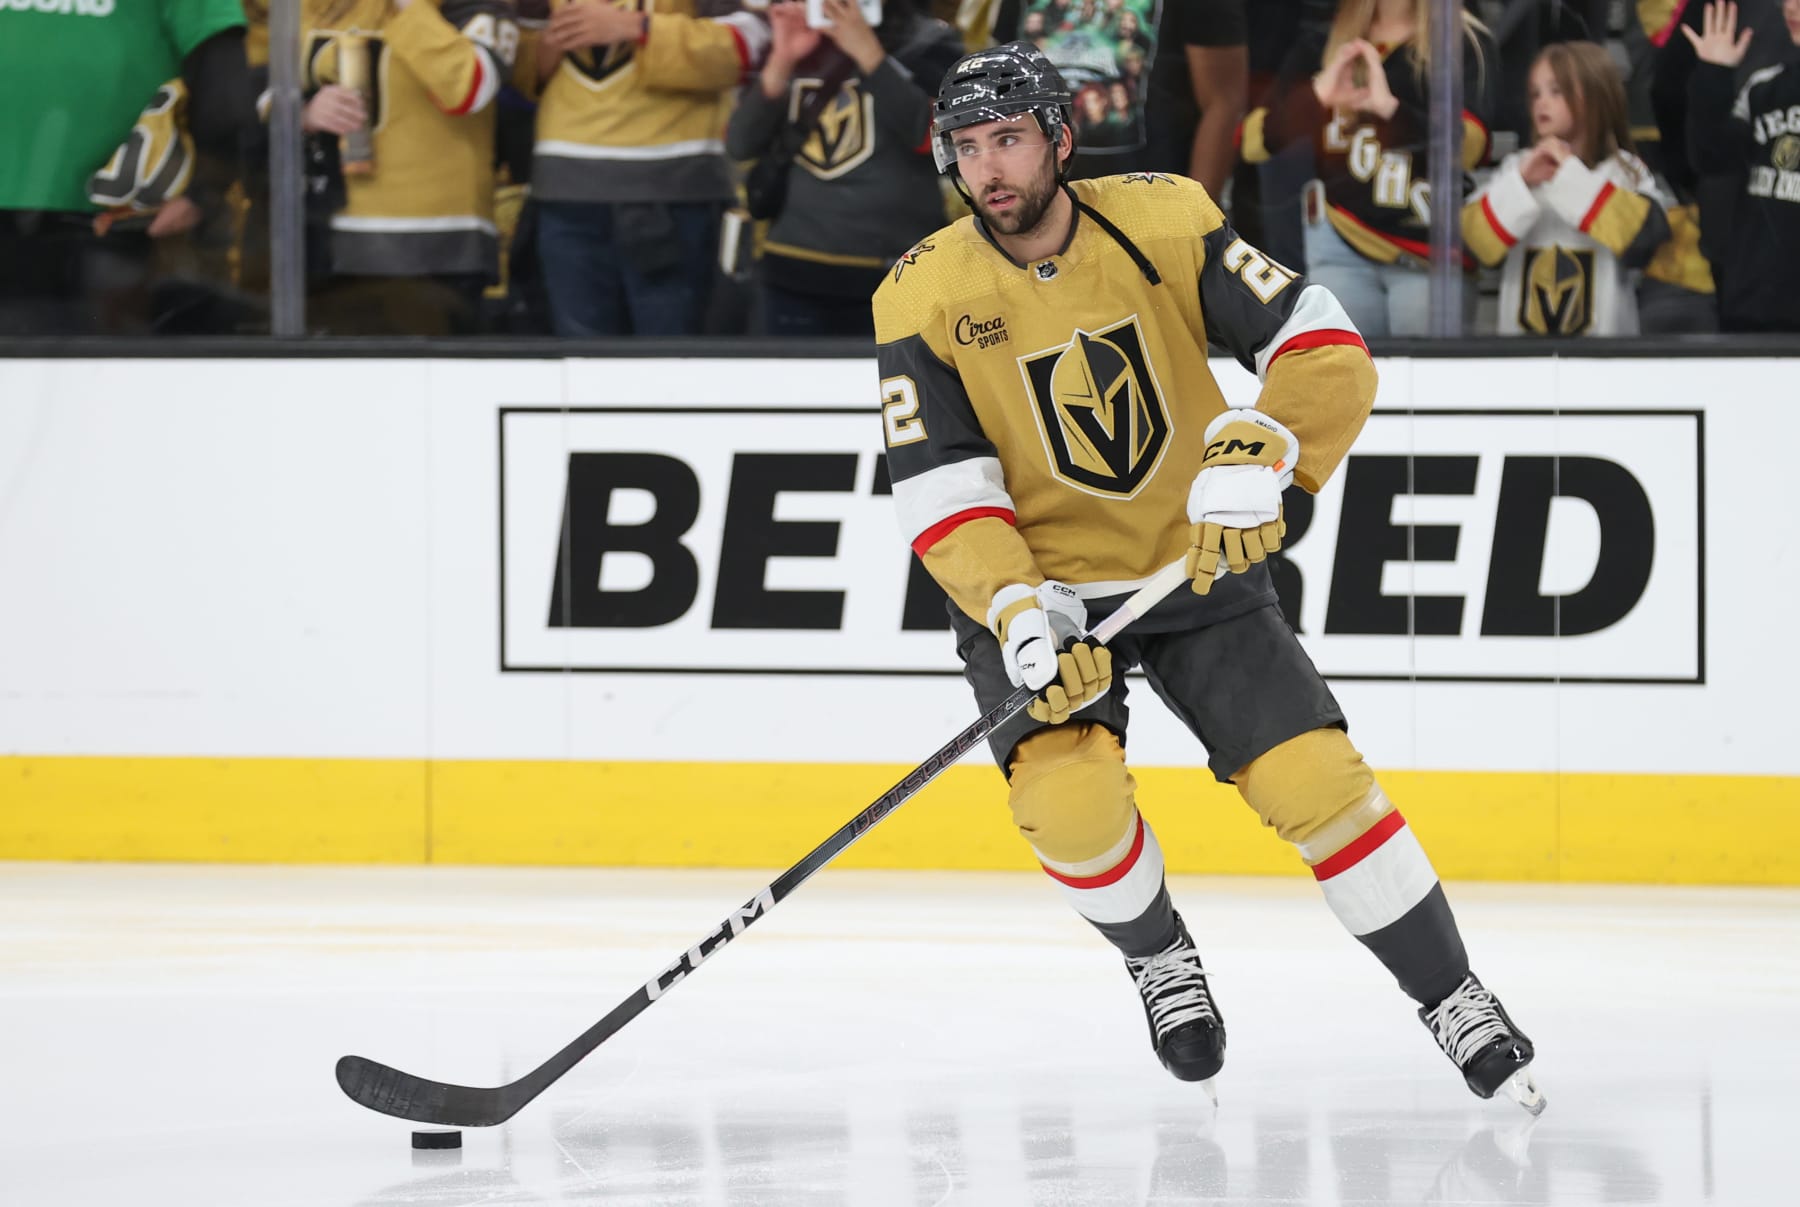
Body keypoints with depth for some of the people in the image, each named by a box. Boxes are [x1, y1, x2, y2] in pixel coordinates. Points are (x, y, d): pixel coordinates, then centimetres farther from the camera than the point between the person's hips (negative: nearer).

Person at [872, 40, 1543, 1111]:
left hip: (1197, 568, 1)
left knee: (1315, 780, -10)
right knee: (1071, 801, -23)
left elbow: (1329, 352, -13)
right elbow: (941, 491, -15)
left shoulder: (1164, 221, -11)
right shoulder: (925, 298, -13)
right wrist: (1018, 617, -30)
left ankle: (1454, 1000, 6)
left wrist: (1257, 453, -31)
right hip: (1039, 586, -1)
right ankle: (1160, 959, 7)